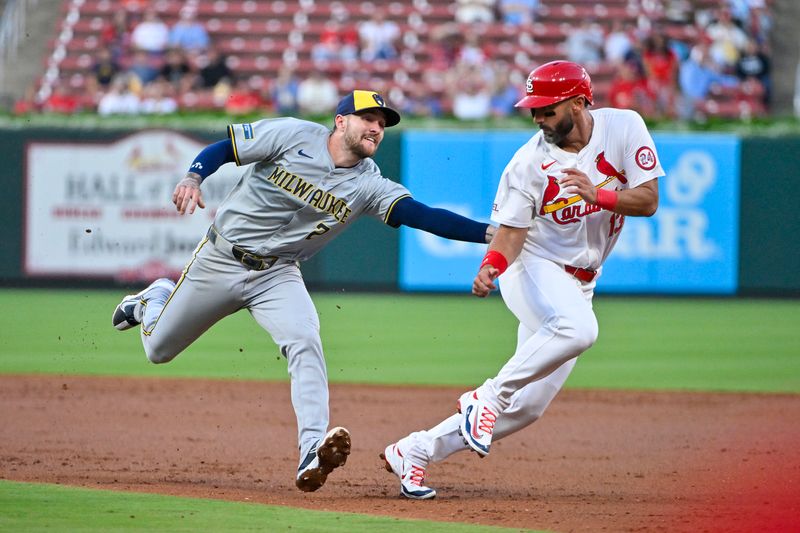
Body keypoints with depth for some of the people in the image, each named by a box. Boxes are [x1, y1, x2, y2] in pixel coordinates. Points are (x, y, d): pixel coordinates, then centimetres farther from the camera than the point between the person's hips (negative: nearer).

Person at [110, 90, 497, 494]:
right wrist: (193, 178, -27)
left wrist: (488, 232, -35)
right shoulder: (293, 135, -14)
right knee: (158, 349, 10)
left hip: (277, 275, 1)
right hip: (219, 261, -1)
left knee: (305, 343, -27)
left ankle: (313, 451, -36)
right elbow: (222, 149, -7)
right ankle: (155, 298, 46)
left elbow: (424, 216, -21)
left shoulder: (370, 185, -9)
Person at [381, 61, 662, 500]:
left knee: (526, 406, -1)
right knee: (577, 328, -39)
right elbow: (511, 231, -12)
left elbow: (648, 200, -8)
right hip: (533, 267, -4)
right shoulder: (529, 161, -11)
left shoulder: (623, 128, -6)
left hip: (578, 286, 4)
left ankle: (414, 450, 9)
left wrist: (598, 195, -26)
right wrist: (490, 265, -33)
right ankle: (489, 396, -25)